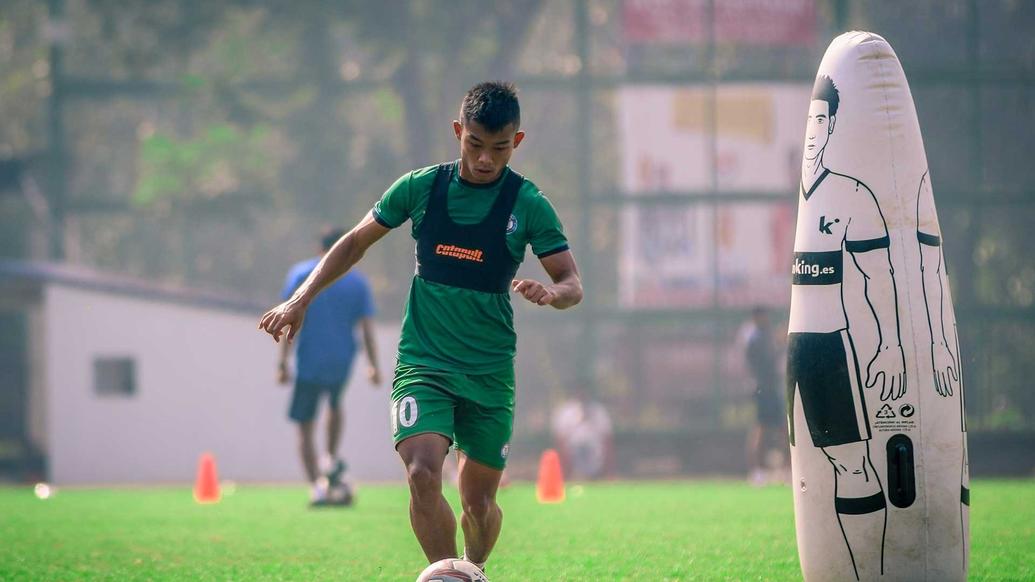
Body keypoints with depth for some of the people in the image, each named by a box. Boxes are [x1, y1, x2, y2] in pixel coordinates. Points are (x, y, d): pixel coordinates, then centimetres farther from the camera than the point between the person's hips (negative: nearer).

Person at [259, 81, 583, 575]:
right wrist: (301, 299, 6)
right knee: (423, 474, -24)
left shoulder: (528, 204, -4)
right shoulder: (420, 187, 0)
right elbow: (357, 242, 13)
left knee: (479, 503, 7)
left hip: (490, 373, 0)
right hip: (422, 363, 0)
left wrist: (551, 293, -28)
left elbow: (572, 284, -4)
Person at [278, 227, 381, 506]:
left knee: (305, 427, 2)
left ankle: (317, 487, -10)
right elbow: (367, 326, 1)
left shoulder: (300, 274, 2)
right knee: (335, 405, 32)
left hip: (309, 362, -3)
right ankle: (332, 461, 18)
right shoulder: (358, 281, 7)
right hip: (341, 362, 3)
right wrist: (373, 365, 4)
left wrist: (283, 362, -5)